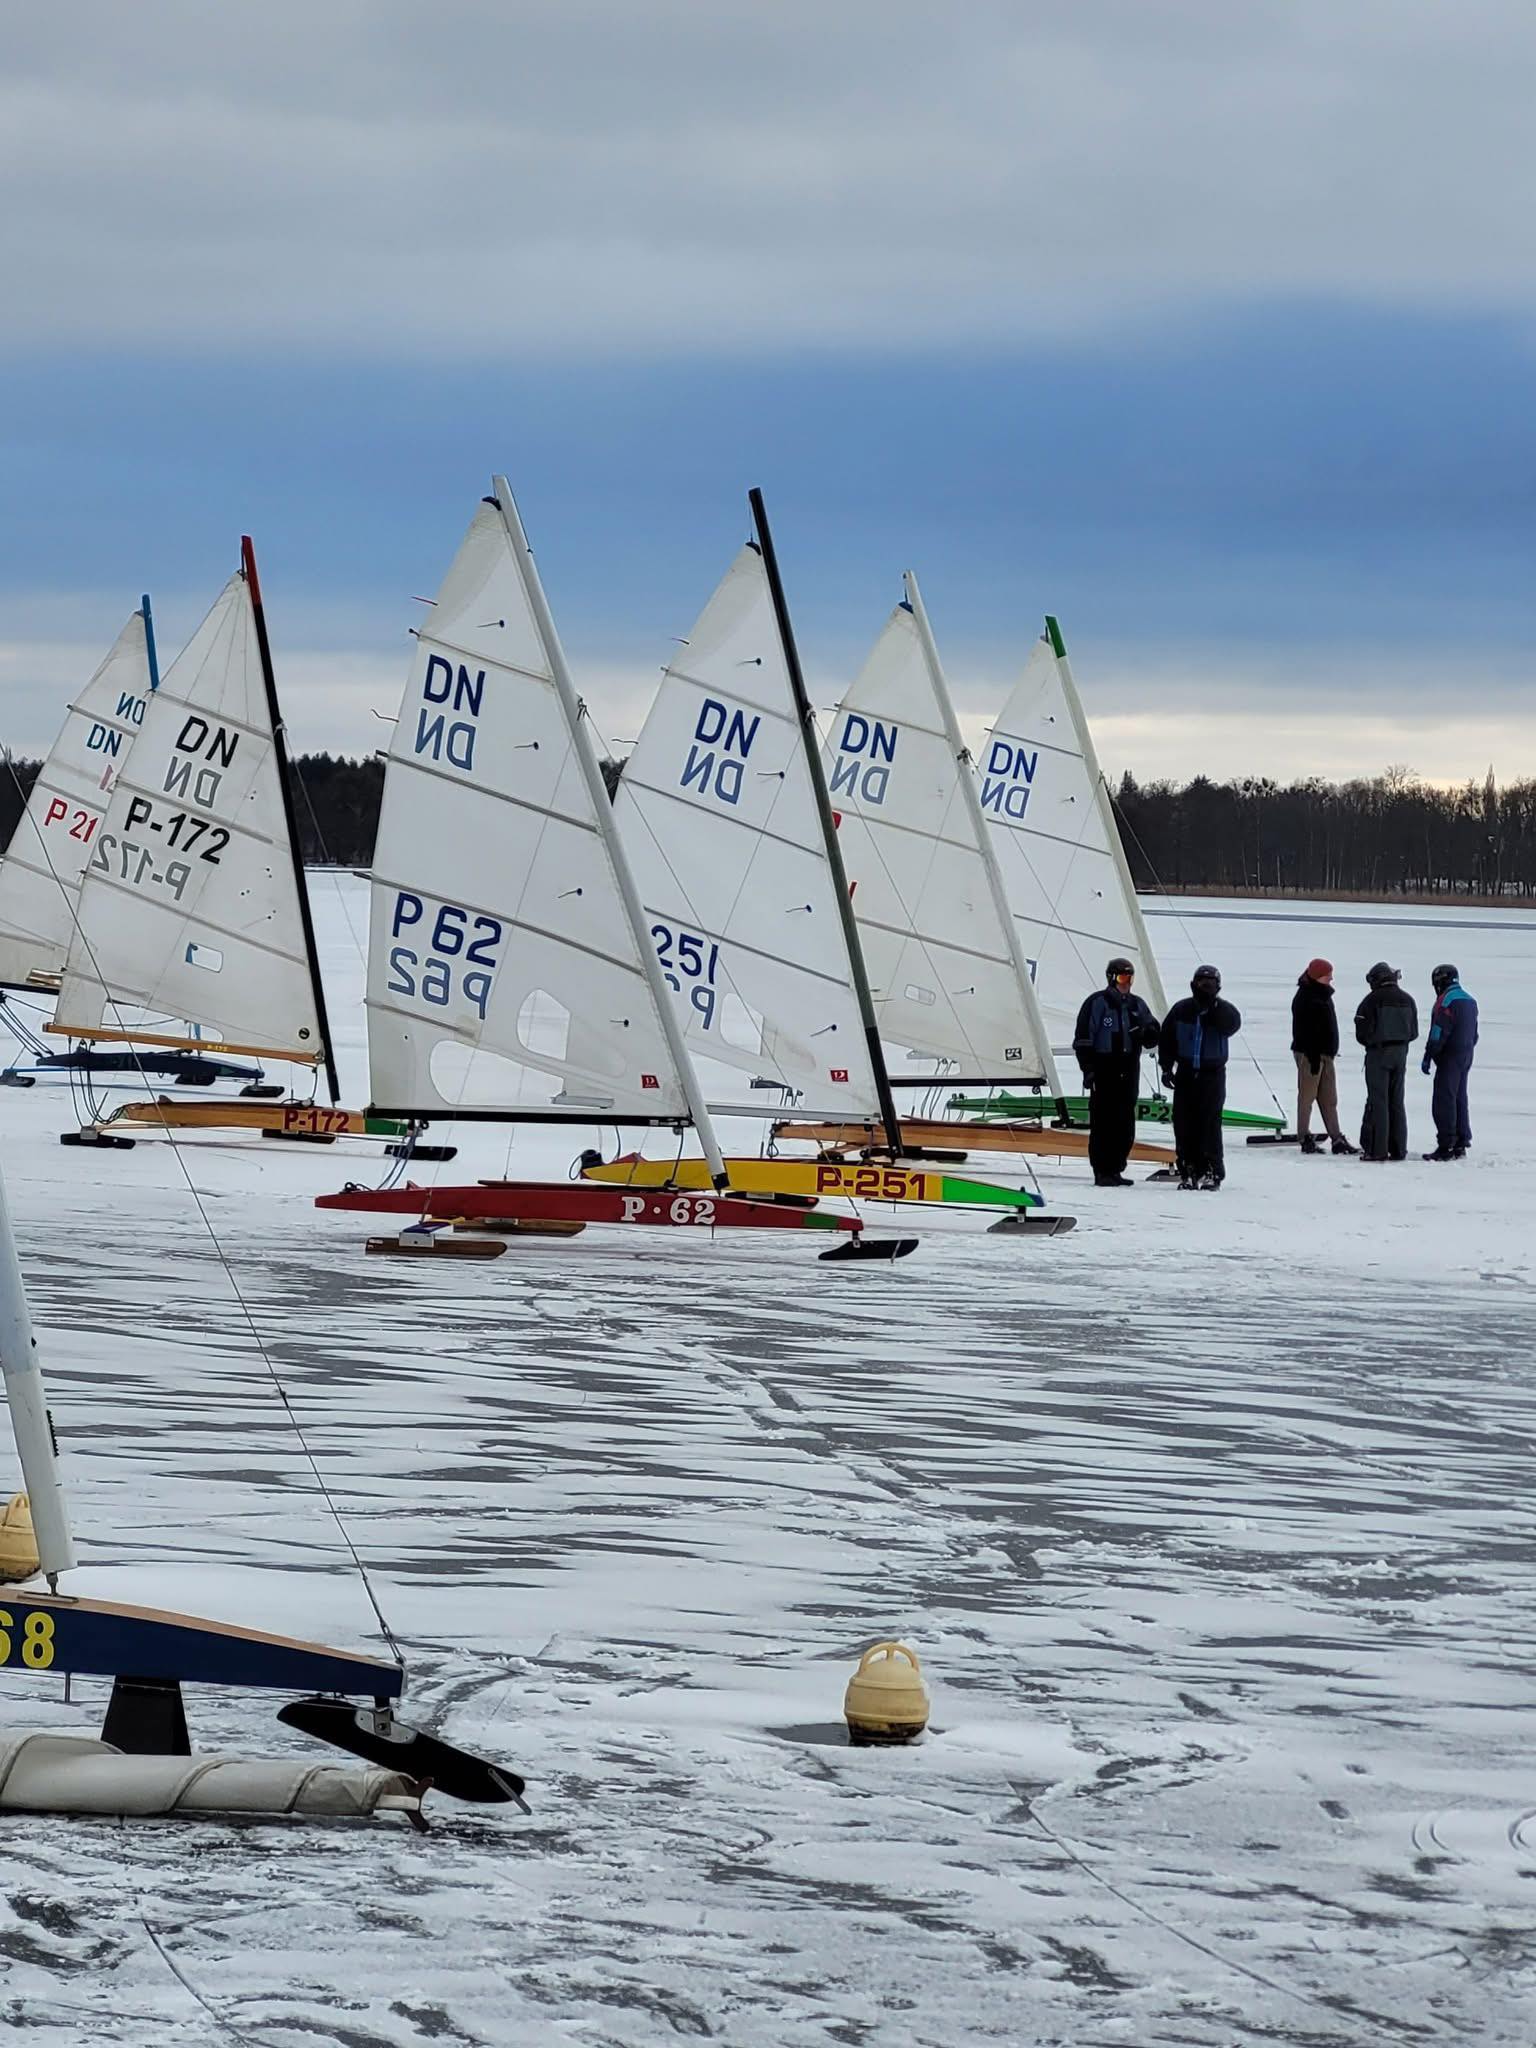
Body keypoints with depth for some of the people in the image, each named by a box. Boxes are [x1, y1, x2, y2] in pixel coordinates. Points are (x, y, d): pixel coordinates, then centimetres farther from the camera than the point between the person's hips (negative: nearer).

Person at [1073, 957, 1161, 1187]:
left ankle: (1116, 1169, 14)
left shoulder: (1137, 1005, 15)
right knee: (1103, 1122, -6)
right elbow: (1083, 1037, -5)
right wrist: (1088, 1069, -12)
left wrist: (1148, 1031, -7)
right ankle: (1102, 1172, -4)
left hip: (1129, 1070, 6)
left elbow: (1152, 1038, 18)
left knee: (1125, 1123, 6)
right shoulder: (1097, 1003, -2)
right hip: (1104, 1069, -6)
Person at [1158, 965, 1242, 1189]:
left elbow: (1232, 1026, -20)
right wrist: (1166, 1067, 3)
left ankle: (1212, 1172, -6)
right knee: (1184, 1123, 1)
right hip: (1186, 1074, 2)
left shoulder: (1223, 1011, 1)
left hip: (1212, 1075, -2)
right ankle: (1188, 1171, 7)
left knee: (1209, 1122, -9)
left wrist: (1215, 1006, -27)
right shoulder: (1181, 1010, 5)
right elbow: (1166, 1039, 11)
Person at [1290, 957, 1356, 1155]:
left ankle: (1337, 1139, 10)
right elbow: (1307, 1031, -19)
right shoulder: (1306, 997, -14)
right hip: (1309, 1054, -9)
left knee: (1329, 1099, 9)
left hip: (1325, 1054, 9)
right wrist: (1313, 1057, -23)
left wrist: (1330, 1052, 20)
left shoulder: (1323, 995, 16)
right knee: (1307, 1095, -3)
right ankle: (1306, 1139, 1)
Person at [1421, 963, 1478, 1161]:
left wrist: (1428, 1056, -15)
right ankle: (1461, 1143, 14)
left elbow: (1438, 1032, -18)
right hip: (1466, 1056, 9)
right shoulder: (1470, 1001, 14)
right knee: (1460, 1100, 13)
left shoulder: (1447, 1000, -14)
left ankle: (1446, 1146, -10)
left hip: (1450, 1056, -9)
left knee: (1444, 1101, -7)